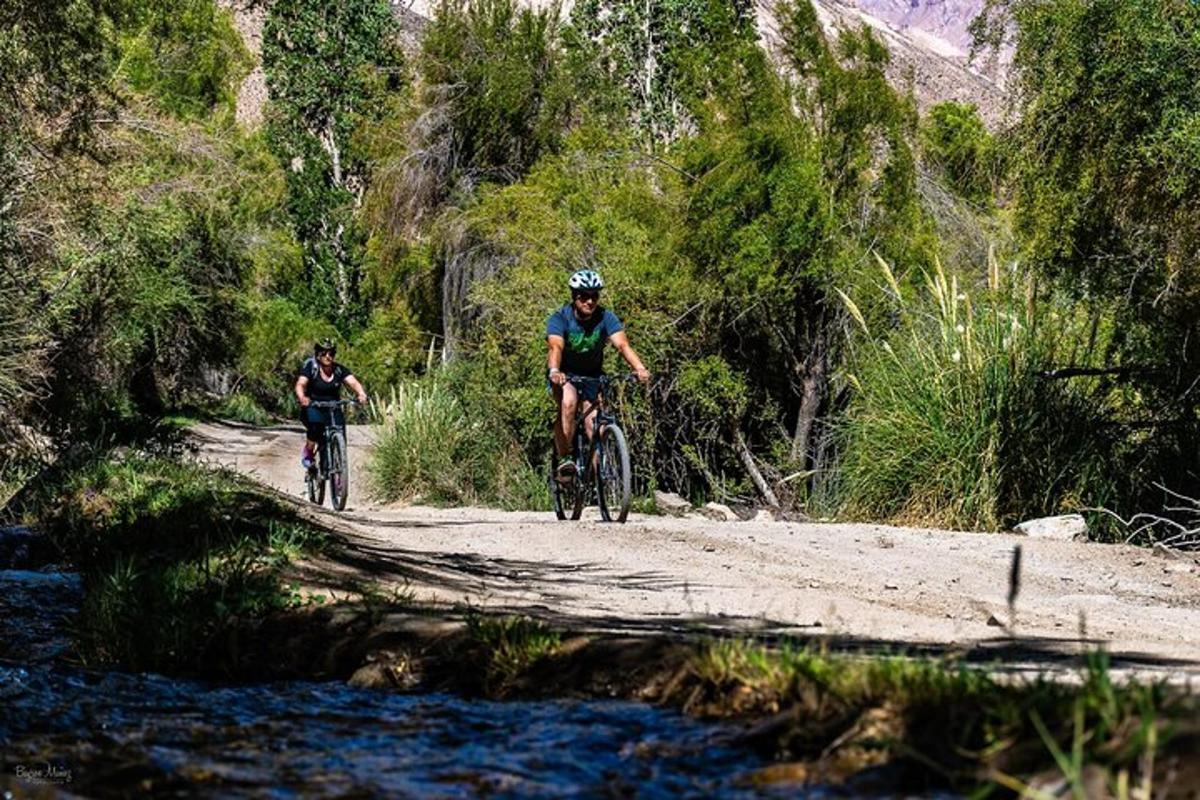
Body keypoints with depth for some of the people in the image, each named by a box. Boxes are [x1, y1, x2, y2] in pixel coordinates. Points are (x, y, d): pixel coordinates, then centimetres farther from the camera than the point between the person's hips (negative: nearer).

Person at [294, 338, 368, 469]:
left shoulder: (339, 370, -2)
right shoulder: (310, 367, -10)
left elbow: (353, 382, -15)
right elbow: (300, 384, -23)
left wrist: (361, 394, -37)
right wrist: (302, 397, -45)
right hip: (312, 408, -3)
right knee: (316, 425, -32)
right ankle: (308, 452, -8)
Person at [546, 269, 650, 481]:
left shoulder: (605, 318, -17)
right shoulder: (560, 318, -22)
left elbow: (622, 344, -31)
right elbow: (556, 347, -38)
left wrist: (640, 369, -48)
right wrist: (554, 371, -59)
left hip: (593, 374, 3)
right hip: (565, 375, -3)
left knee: (594, 425, -10)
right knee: (568, 402, -32)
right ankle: (564, 458, -26)